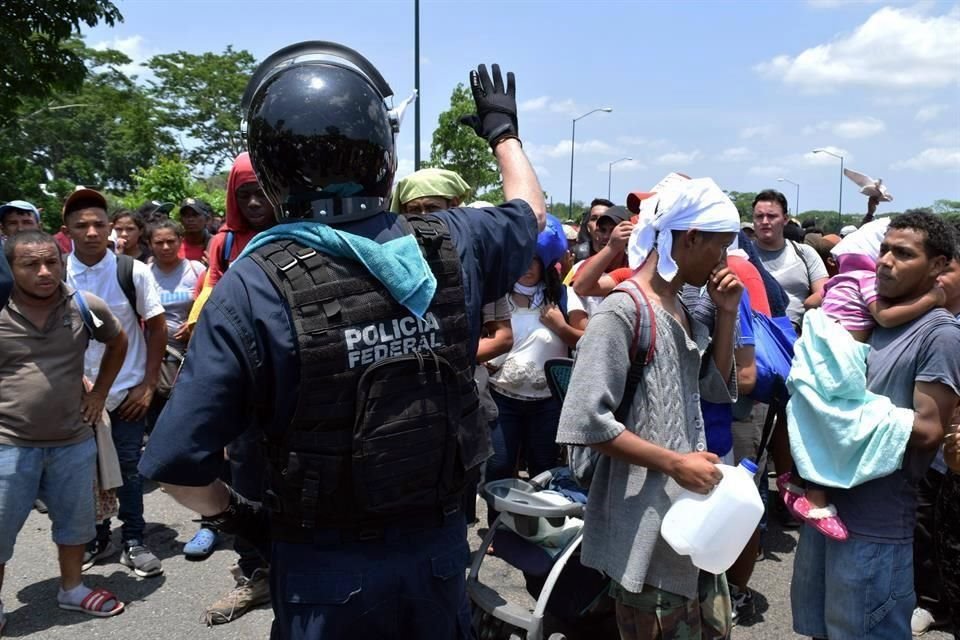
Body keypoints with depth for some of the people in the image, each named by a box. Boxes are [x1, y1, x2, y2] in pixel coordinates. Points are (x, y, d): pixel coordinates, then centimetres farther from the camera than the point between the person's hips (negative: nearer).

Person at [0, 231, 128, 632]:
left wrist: (99, 393, 10)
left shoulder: (86, 307, -5)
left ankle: (71, 589, 39)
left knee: (76, 521, 18)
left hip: (74, 441, 3)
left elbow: (118, 343, 15)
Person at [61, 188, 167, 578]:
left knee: (129, 468, 7)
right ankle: (96, 538, 30)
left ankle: (134, 542, 23)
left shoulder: (134, 272, -9)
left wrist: (148, 385, -4)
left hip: (127, 391, -1)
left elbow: (156, 327, -2)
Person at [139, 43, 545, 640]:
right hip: (438, 548, 3)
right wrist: (503, 131, 30)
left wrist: (235, 516, 3)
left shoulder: (253, 289, -21)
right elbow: (531, 210, 13)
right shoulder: (453, 245, -11)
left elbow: (179, 465, -18)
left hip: (326, 568, -3)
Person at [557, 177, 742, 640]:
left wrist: (726, 315, 4)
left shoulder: (682, 311, 9)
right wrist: (674, 463, -20)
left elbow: (717, 388, 16)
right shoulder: (624, 311, -19)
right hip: (646, 525, -9)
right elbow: (587, 421, -24)